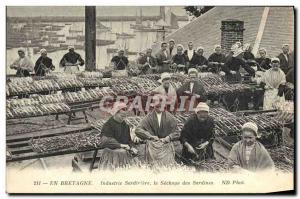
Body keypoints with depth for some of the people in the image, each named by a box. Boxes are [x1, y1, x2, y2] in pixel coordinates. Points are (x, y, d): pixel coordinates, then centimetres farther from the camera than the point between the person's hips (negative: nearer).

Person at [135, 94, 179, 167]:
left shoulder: (169, 117, 8)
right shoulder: (149, 117, 6)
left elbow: (176, 132, 9)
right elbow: (138, 130, 1)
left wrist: (169, 137, -9)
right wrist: (150, 136, -8)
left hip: (166, 145, 1)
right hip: (152, 145, -1)